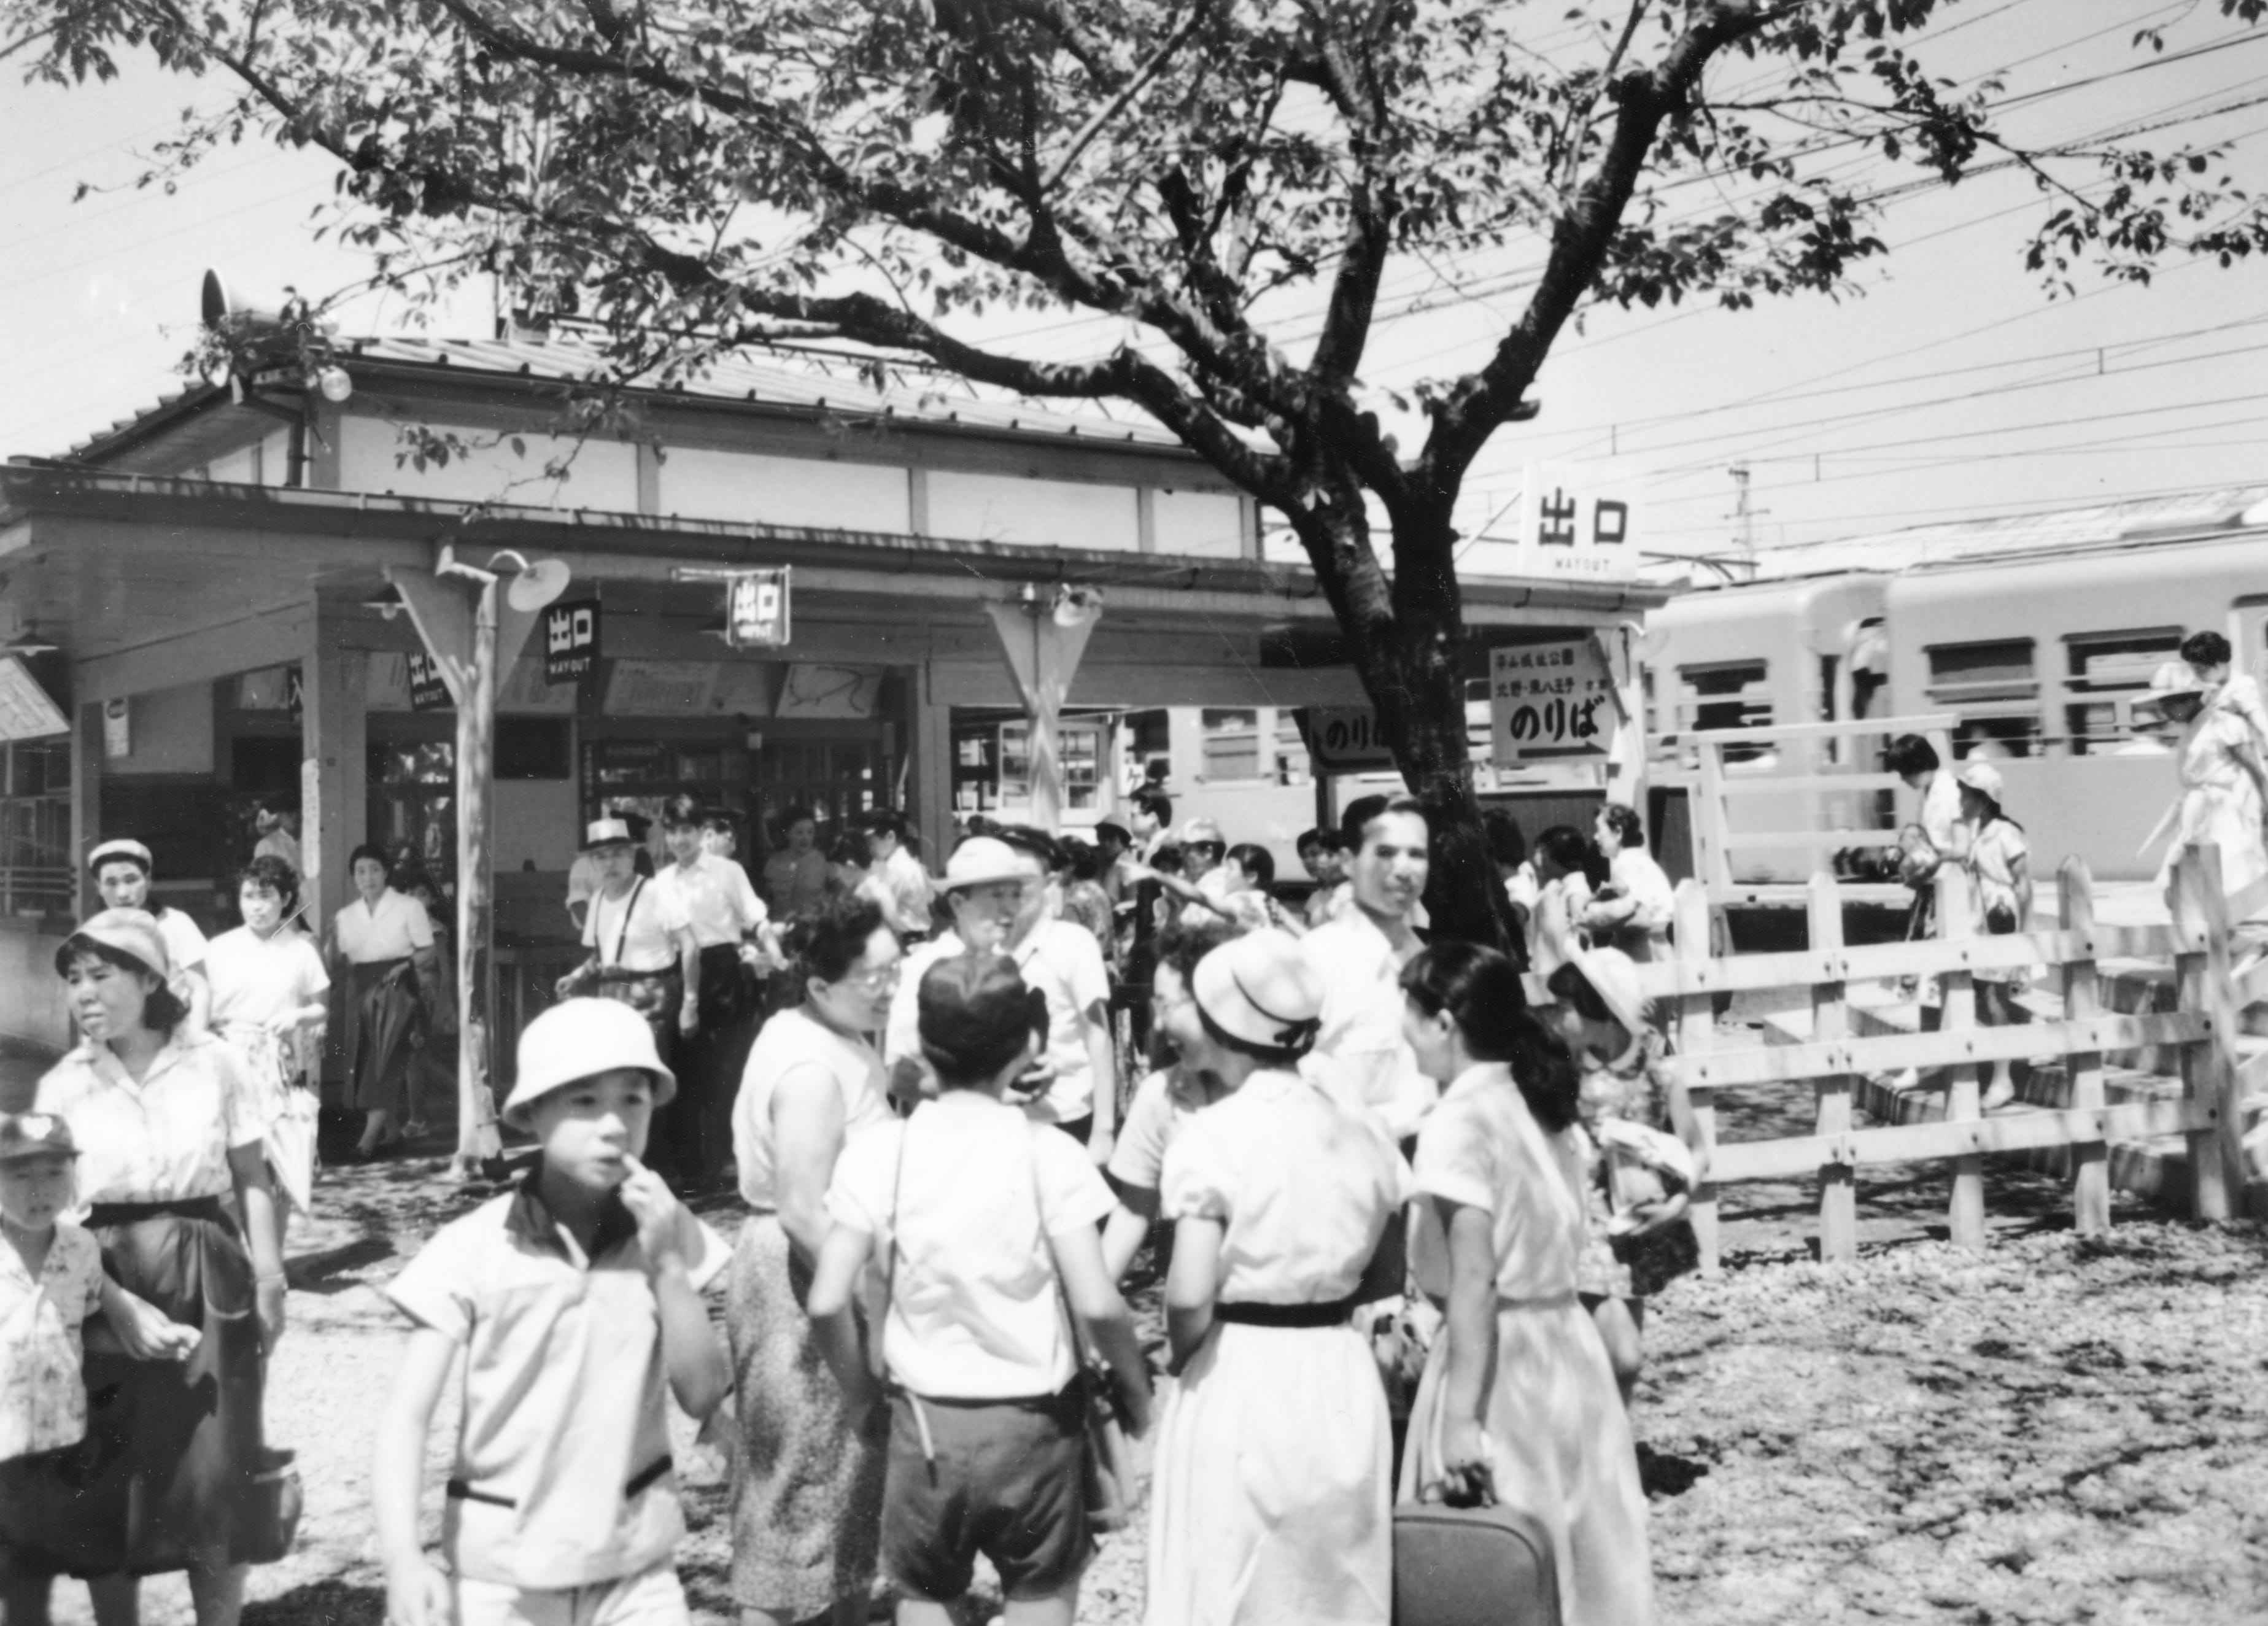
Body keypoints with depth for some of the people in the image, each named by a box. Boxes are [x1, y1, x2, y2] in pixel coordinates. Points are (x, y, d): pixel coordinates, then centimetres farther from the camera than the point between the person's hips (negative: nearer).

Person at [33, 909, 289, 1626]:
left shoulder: (213, 1064, -3)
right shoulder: (62, 1086, 0)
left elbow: (252, 1181, 1)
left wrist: (270, 1280, -4)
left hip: (206, 1281, -1)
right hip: (106, 1288, 1)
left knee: (216, 1475, 2)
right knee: (108, 1480, 4)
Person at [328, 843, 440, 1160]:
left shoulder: (409, 907, 2)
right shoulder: (345, 917, 14)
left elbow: (428, 953, 0)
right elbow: (339, 961, 11)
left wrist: (406, 965, -16)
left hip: (397, 990, -5)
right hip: (361, 991, 5)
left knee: (386, 1061, -15)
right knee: (363, 1063, 2)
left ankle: (370, 1136, -19)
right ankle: (391, 1130, 14)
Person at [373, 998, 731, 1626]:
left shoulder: (665, 1230, -4)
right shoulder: (472, 1250, -12)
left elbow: (704, 1396, -5)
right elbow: (406, 1416, -14)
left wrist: (667, 1263, -17)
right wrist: (402, 1557, -28)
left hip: (635, 1562, 2)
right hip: (502, 1572, -2)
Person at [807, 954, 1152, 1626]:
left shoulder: (878, 1152, -7)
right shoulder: (1047, 1154, -12)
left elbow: (827, 1302, -9)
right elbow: (1097, 1304, -16)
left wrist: (859, 1387, 8)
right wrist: (1135, 1380, 2)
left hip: (925, 1419, 1)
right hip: (1035, 1418, -1)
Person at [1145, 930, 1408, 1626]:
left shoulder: (1215, 1134, -14)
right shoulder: (1362, 1132, 3)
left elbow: (1189, 1295, -19)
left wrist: (1182, 1356, -1)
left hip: (1239, 1382, -5)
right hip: (1343, 1382, 5)